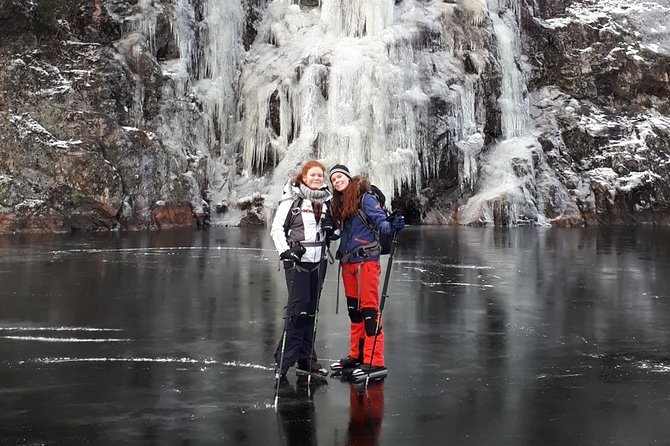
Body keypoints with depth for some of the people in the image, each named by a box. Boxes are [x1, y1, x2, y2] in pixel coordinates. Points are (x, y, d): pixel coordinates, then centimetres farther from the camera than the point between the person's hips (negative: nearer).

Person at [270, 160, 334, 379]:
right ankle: (284, 359, -6)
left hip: (318, 261, 6)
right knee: (298, 307, -12)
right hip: (296, 261, -6)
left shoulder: (326, 200, 13)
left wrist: (330, 229, 7)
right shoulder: (292, 199, -4)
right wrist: (286, 250, -15)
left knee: (311, 310, 8)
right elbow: (276, 229, -4)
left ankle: (306, 358, 16)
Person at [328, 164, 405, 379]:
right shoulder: (339, 204, 15)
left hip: (366, 260, -8)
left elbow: (381, 221, -18)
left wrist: (392, 226, -36)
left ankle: (375, 362, -7)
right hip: (348, 262, 8)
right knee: (354, 310, 15)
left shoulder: (365, 198, -6)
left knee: (369, 309, -9)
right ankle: (357, 356, 25)